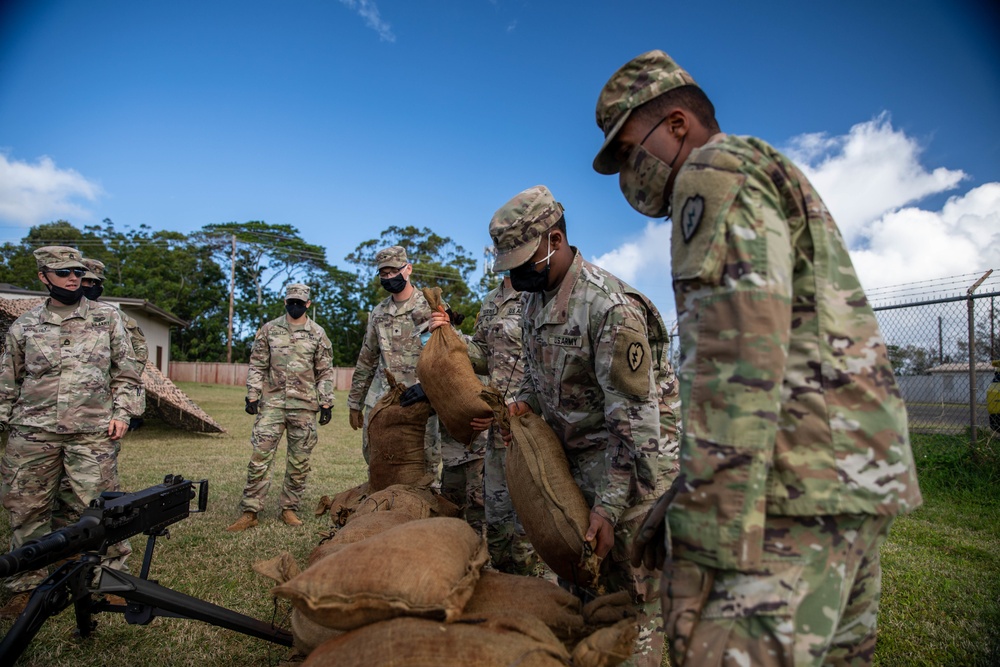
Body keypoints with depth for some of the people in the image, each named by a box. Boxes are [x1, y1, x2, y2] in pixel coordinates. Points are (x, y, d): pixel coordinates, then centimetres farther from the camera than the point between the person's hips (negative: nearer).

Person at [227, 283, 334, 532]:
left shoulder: (317, 333, 4)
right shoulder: (269, 329, 6)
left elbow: (325, 372, 5)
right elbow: (257, 365, 8)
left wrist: (326, 403, 0)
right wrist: (252, 395, 0)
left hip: (304, 405, 0)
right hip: (272, 402, 0)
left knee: (299, 460, 5)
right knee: (260, 456, -3)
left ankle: (289, 508, 19)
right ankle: (249, 512, 4)